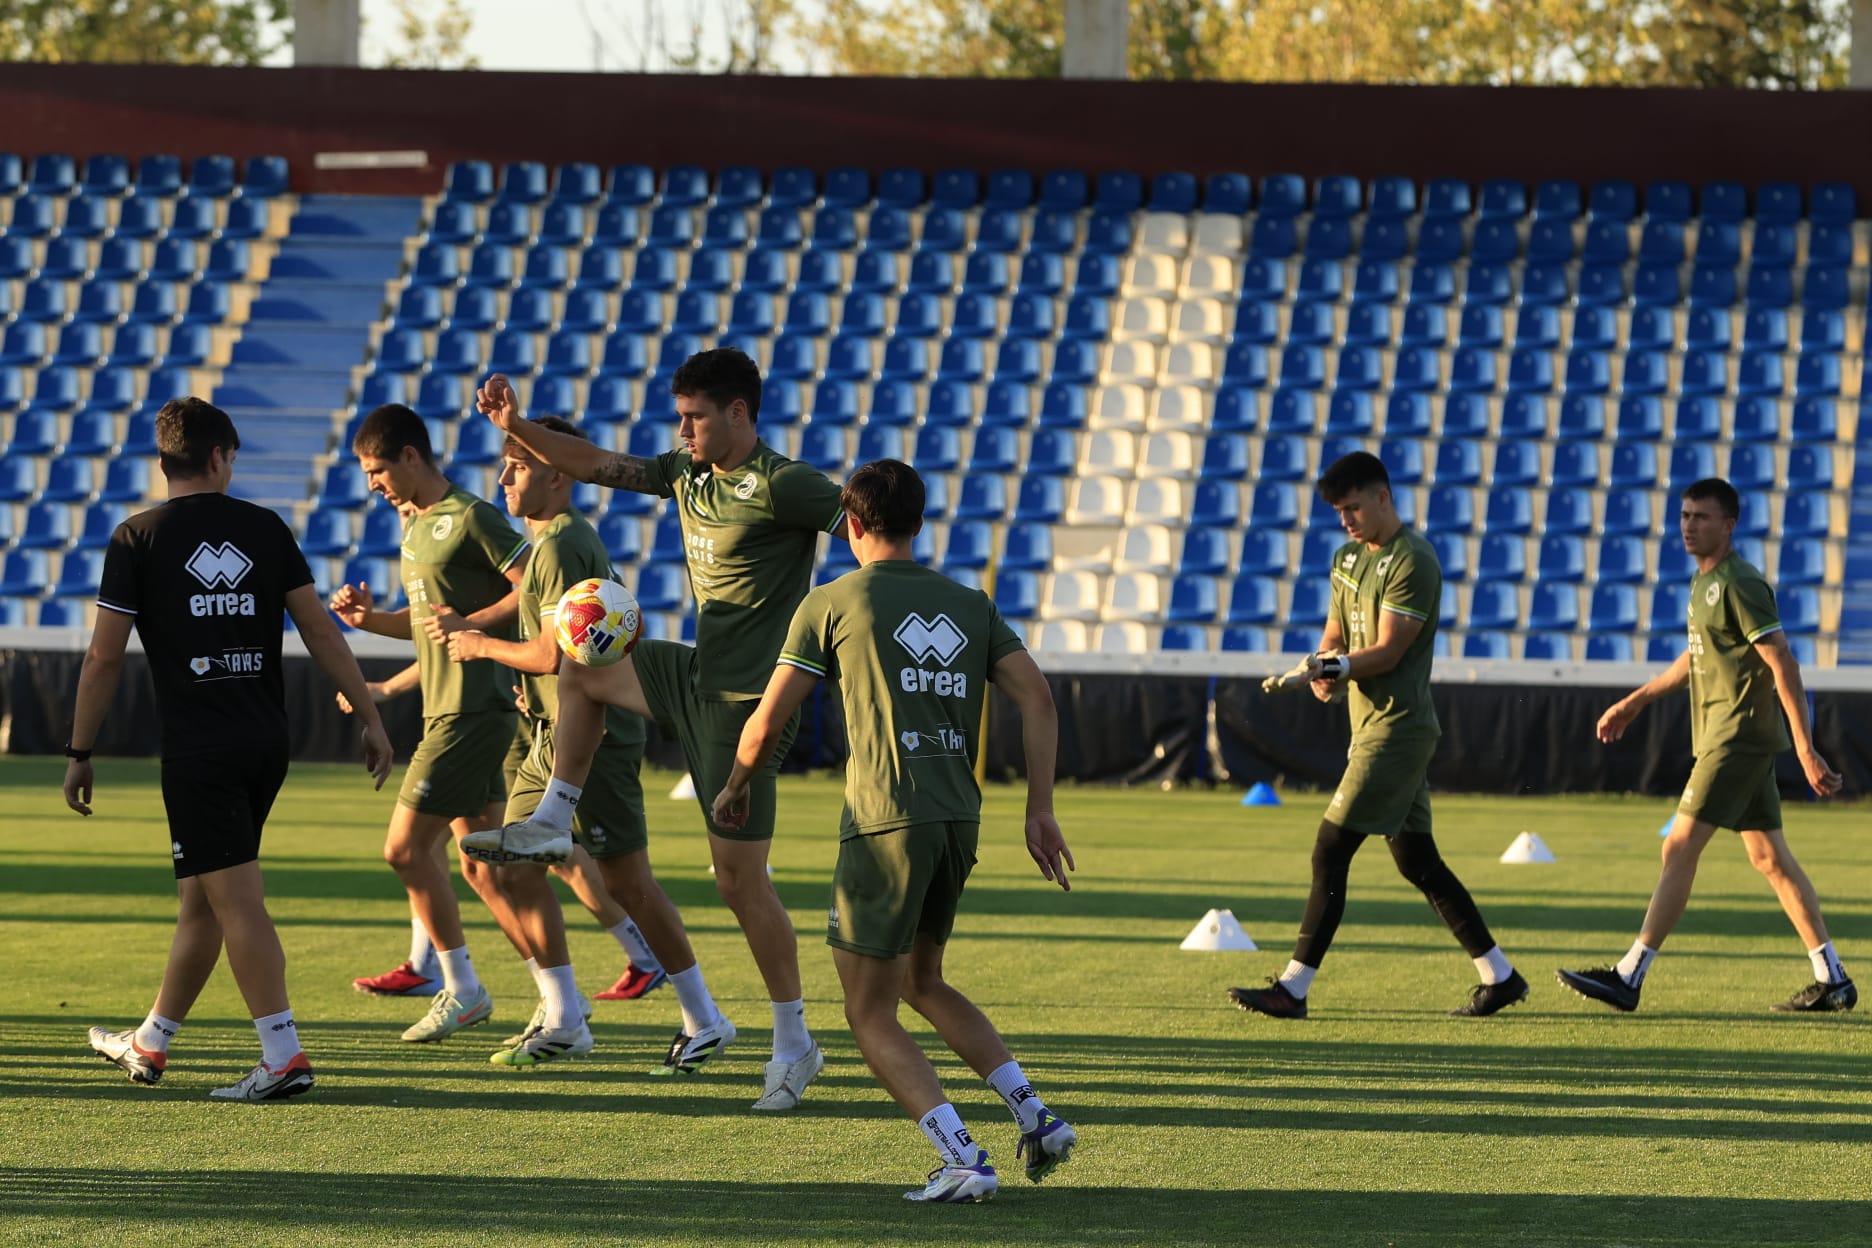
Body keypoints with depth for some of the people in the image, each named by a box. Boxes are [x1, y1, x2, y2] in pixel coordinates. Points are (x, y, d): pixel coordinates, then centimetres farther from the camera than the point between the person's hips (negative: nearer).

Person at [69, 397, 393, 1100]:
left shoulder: (137, 539, -3)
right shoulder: (265, 528, 6)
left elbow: (104, 657, -4)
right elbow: (319, 629, 4)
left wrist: (80, 755, 4)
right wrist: (369, 716, 8)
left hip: (199, 749, -5)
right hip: (267, 742, 5)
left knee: (237, 901, -7)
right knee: (201, 896, 15)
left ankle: (283, 1055, -14)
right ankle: (150, 1044, 28)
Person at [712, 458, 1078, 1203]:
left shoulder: (831, 604, 0)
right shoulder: (969, 605, 13)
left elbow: (767, 723, 0)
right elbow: (1036, 698, 3)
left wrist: (736, 787, 19)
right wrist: (1039, 812, 4)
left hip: (884, 822, -6)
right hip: (958, 820, 6)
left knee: (870, 1014, 3)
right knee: (923, 984, 26)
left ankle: (961, 1161, -12)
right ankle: (1035, 1118, 12)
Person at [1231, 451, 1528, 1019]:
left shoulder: (1414, 561, -13)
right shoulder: (1349, 557, 16)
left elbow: (1387, 652, -17)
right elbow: (1335, 633, 18)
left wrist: (1331, 667, -25)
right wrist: (1323, 670, -3)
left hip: (1398, 728, -10)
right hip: (1372, 729, 10)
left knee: (1330, 851, -11)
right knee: (1417, 860, 11)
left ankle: (1293, 989, -11)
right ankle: (1500, 977, 17)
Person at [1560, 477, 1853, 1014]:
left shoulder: (1740, 584, -15)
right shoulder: (1704, 581, 14)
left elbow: (1784, 666, -18)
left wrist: (1806, 751, -22)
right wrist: (1636, 701, 32)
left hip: (1739, 737, -10)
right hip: (1723, 736, 10)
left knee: (1680, 848, -10)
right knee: (1770, 858, 10)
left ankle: (1628, 976, -10)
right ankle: (1832, 980, 12)